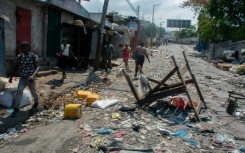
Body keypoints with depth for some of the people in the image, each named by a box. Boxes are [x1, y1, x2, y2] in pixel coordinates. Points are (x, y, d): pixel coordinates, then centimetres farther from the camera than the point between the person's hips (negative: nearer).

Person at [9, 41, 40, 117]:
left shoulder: (34, 56, -11)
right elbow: (17, 67, 12)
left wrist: (33, 75, -34)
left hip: (31, 78, -2)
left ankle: (36, 103, 39)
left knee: (33, 91, 11)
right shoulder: (19, 57, 1)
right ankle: (16, 108, -7)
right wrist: (12, 76, 12)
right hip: (23, 77, 3)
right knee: (19, 90, -13)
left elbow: (37, 67, -18)